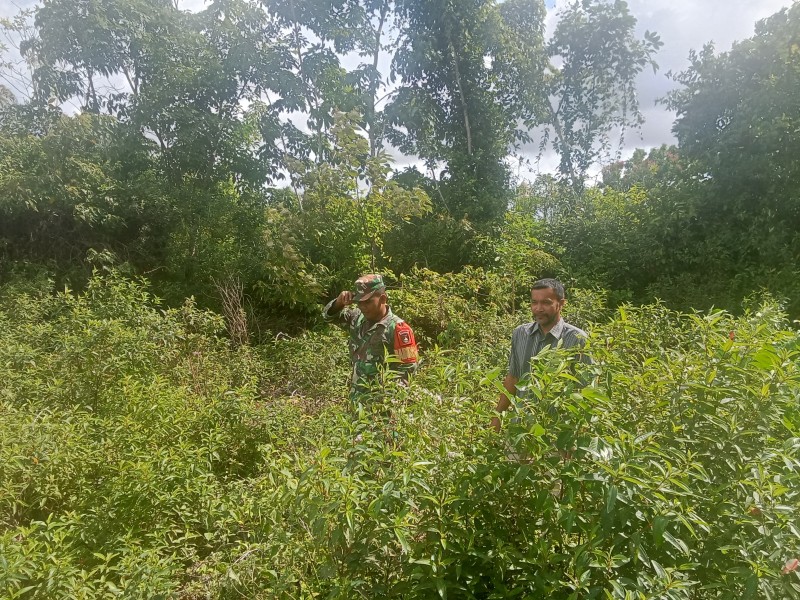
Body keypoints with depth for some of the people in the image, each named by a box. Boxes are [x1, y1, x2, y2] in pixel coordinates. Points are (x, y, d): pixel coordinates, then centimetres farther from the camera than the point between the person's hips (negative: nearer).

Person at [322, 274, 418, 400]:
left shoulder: (397, 328, -16)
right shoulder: (357, 319, 4)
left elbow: (408, 369, -17)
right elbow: (329, 314, 16)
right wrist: (339, 302, -5)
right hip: (356, 398, 7)